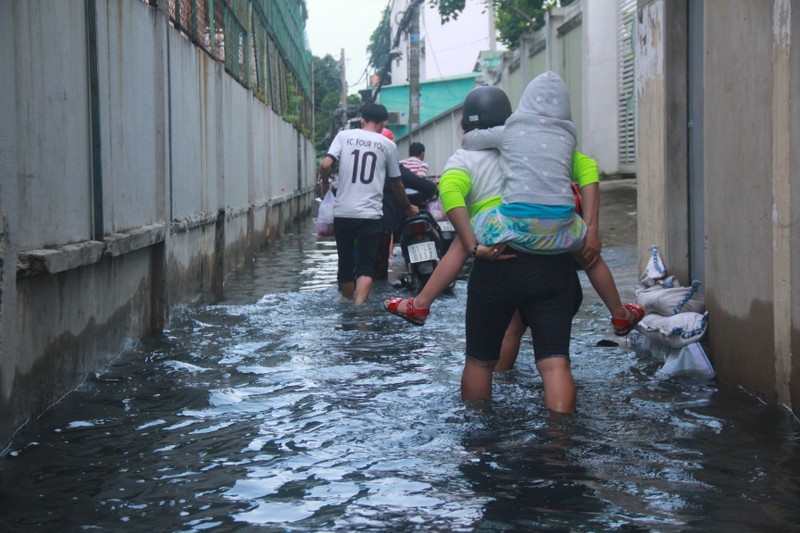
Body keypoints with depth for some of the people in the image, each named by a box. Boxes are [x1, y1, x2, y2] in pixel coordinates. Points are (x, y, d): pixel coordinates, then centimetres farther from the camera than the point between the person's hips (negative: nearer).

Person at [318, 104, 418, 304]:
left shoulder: (344, 136, 5)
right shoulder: (388, 145, 7)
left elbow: (325, 165, -8)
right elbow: (396, 184, 15)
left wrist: (325, 182, 14)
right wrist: (408, 207, 31)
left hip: (343, 212, 2)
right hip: (370, 213, -1)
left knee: (345, 264, 14)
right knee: (366, 266, -3)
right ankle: (359, 308, -25)